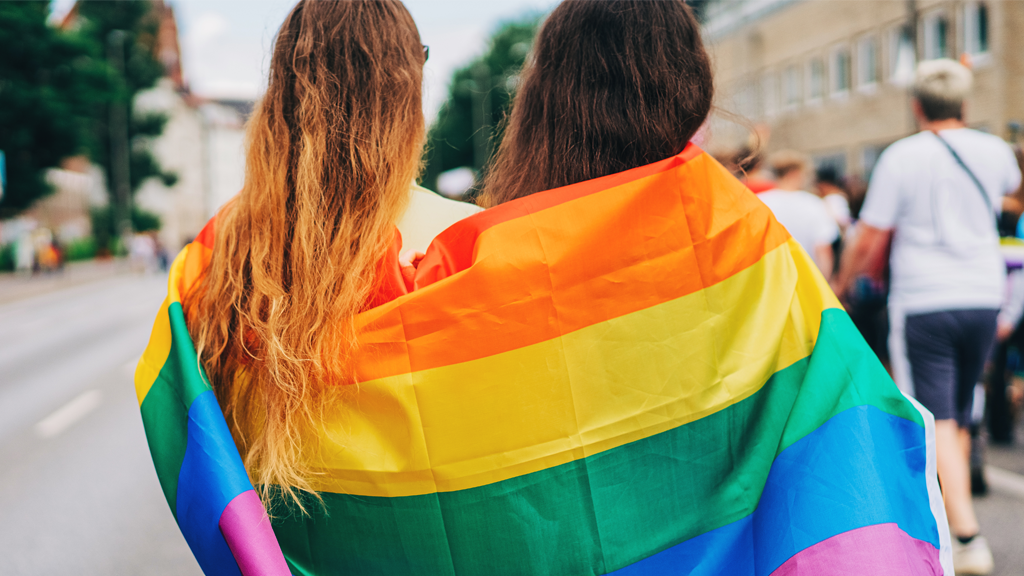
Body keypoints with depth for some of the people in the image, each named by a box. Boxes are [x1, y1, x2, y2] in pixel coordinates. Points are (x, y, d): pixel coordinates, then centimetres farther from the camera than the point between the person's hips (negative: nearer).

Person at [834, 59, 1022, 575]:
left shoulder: (901, 157, -8)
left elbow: (868, 242, -7)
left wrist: (840, 284, 10)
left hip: (922, 304, -5)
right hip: (982, 299, 5)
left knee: (936, 423, -5)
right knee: (959, 418, 18)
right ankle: (949, 509, 30)